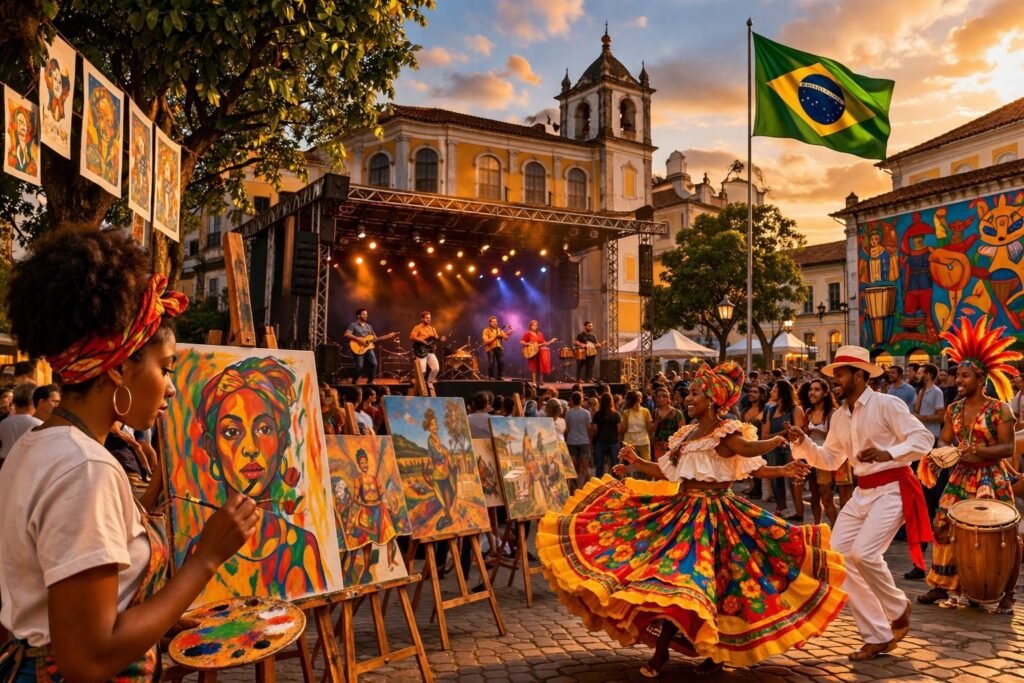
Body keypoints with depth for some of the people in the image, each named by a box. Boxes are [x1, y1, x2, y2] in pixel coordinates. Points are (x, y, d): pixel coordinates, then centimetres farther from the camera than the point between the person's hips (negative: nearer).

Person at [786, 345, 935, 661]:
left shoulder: (887, 404, -11)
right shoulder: (839, 417, 9)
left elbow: (924, 438, -16)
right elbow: (830, 460, 14)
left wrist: (887, 453, -32)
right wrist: (803, 443, -2)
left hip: (893, 489, -8)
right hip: (862, 492, 8)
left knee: (863, 553, -22)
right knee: (837, 556, -1)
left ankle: (898, 608, 10)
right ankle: (878, 636, 9)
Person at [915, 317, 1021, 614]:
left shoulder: (999, 408, -10)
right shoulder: (954, 409, 6)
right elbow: (944, 442, 7)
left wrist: (978, 452, -28)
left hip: (991, 479, -5)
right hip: (960, 478, 5)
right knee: (943, 527, 3)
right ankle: (941, 586, 15)